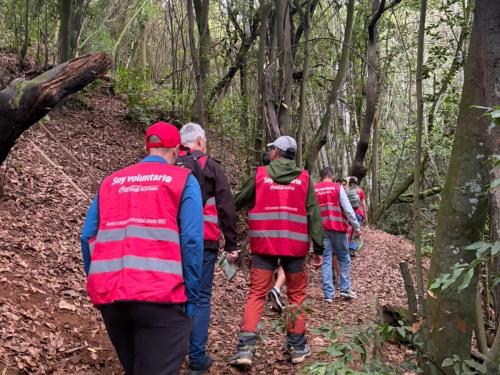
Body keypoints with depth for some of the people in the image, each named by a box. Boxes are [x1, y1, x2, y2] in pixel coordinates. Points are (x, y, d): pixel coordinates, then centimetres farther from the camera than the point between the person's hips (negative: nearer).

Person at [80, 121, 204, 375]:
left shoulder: (111, 181, 17)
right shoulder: (183, 180, 4)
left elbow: (88, 236, 13)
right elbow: (191, 240, -7)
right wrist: (190, 297, -1)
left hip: (108, 295, 6)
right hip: (159, 297, -5)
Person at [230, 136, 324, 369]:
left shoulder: (260, 174, 2)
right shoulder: (304, 178, 3)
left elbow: (237, 202, 12)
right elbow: (314, 215, 2)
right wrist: (318, 249, 6)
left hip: (264, 244, -1)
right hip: (294, 245, 1)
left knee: (256, 294, 4)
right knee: (296, 295, 15)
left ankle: (245, 348, -5)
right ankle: (298, 347, 21)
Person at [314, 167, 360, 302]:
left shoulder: (314, 190, 7)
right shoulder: (337, 187, -2)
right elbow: (348, 209, -6)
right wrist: (356, 226, -1)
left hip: (321, 229, 2)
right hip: (338, 227, -2)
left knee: (326, 260, 5)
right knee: (344, 258, 12)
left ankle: (328, 293, 2)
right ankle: (345, 289, 11)